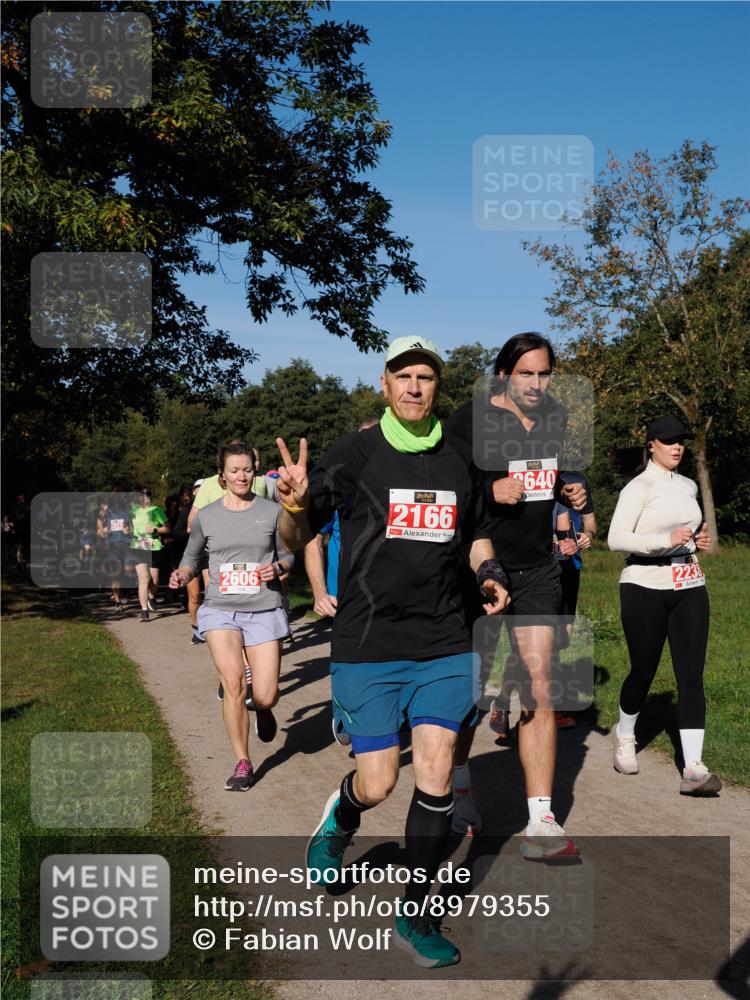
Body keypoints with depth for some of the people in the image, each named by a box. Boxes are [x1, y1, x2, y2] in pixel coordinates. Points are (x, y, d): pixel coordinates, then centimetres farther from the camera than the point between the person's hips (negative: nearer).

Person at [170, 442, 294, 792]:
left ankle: (263, 710, 34)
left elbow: (288, 555, 12)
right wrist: (183, 574, -5)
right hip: (220, 609, 0)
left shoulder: (271, 511, 3)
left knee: (265, 696, -6)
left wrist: (277, 568, -9)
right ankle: (242, 763, 1)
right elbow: (192, 557, 16)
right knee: (233, 682, -16)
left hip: (264, 609, 0)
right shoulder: (206, 516, 5)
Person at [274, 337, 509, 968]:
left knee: (435, 776, -1)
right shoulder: (353, 455, -4)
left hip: (444, 644, 3)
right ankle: (340, 822, 38)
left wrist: (489, 572, 2)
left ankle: (414, 917, 16)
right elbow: (298, 538, -3)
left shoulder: (459, 460, 7)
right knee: (377, 784, 0)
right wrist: (296, 504, -25)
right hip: (368, 648, -3)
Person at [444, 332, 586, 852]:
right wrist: (491, 490, -21)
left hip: (537, 570, 4)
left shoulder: (556, 416, 9)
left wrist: (569, 492, 5)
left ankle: (541, 823, 0)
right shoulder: (471, 419, -10)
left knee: (539, 687, -4)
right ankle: (460, 791, 34)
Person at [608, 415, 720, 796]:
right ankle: (625, 735, 34)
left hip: (690, 589, 5)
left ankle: (693, 769, -8)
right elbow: (616, 539, -18)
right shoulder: (639, 487, -7)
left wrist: (698, 540, 9)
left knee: (692, 675, -5)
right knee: (643, 671, 5)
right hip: (646, 588, -5)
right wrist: (666, 540, -26)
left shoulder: (688, 486, 14)